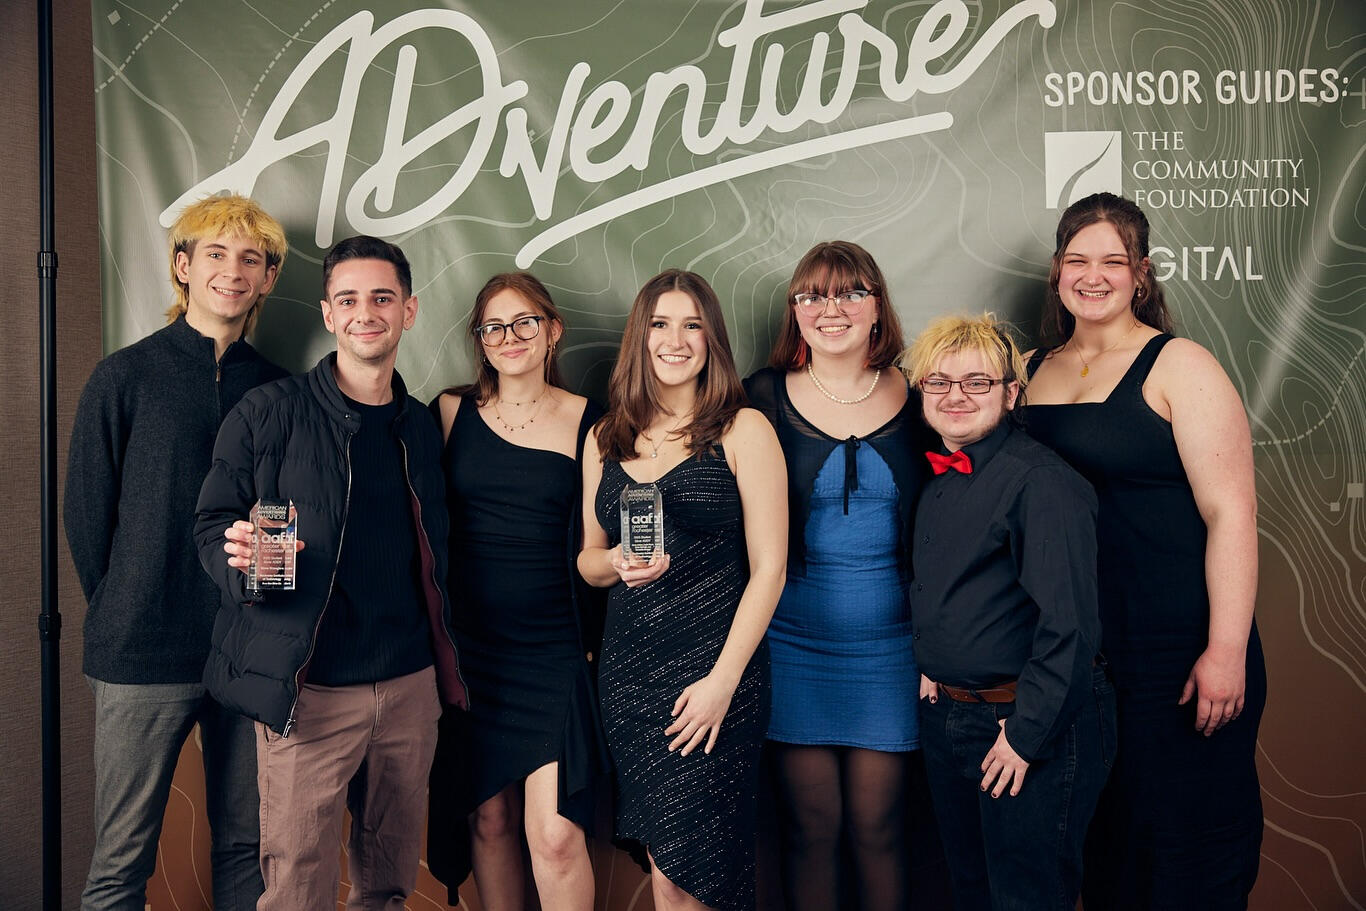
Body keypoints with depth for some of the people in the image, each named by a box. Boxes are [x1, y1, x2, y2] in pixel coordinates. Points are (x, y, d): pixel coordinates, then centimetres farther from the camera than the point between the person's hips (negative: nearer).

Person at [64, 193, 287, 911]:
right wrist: (127, 616, 2)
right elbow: (85, 515, 1)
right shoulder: (124, 377, -1)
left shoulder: (275, 389, 8)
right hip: (144, 657, -3)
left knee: (246, 847, 12)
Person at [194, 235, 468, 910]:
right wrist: (242, 558, -23)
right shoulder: (270, 412, -3)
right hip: (308, 689, -4)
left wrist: (446, 665, 14)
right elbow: (213, 522, -1)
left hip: (410, 687, 4)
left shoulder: (421, 429, 11)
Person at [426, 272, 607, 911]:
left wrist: (589, 638, -2)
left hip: (554, 650, -2)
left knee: (555, 834, -9)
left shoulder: (589, 423, 1)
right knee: (489, 819, 10)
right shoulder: (452, 412, 4)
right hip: (469, 648, 2)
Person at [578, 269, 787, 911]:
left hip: (716, 666, -4)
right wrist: (618, 563, -6)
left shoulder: (743, 431, -2)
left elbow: (768, 569, -5)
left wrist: (722, 681, -12)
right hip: (629, 671, 4)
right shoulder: (606, 438, 11)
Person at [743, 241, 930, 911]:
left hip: (888, 647, 1)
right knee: (809, 825, 6)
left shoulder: (915, 399, 3)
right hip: (792, 645, 0)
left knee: (877, 825, 7)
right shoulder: (761, 399, 0)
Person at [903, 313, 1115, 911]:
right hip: (944, 720, 8)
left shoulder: (1042, 480, -19)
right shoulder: (937, 479, 8)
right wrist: (930, 668, 12)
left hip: (1029, 722, -8)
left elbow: (1069, 622, -23)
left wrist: (1028, 731, -21)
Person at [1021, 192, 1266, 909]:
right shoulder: (1036, 368, 10)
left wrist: (1227, 650, -19)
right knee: (1095, 823, 17)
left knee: (1183, 834, 5)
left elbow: (1230, 511, -13)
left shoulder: (1178, 366, -7)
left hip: (1174, 647, -5)